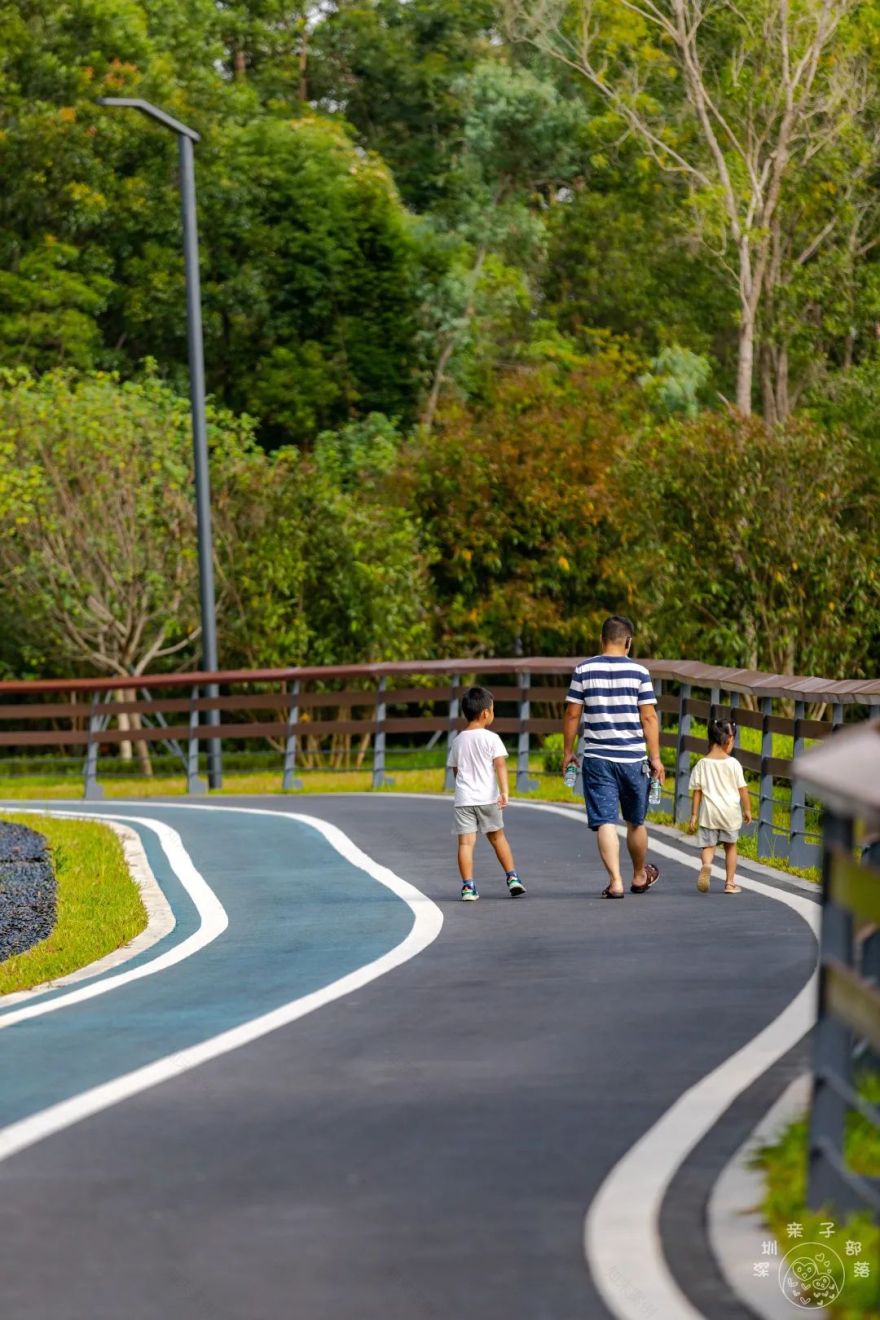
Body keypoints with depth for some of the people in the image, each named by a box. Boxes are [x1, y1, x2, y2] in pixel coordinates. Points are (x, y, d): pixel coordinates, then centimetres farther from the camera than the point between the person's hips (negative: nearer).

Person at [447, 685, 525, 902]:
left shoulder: (458, 741, 10)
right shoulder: (491, 738, -4)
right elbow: (500, 765, -14)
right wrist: (504, 791, -21)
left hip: (463, 799, 2)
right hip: (487, 797, -2)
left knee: (466, 842, -3)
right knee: (497, 837, 14)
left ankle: (468, 886, -10)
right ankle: (512, 878, 17)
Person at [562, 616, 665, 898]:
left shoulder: (584, 670, -1)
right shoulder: (638, 672, -4)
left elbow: (572, 714, 0)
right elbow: (649, 717, -4)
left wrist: (568, 751, 11)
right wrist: (655, 757, 1)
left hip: (597, 758, 0)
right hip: (633, 758, 0)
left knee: (605, 822, -2)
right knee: (636, 822, 16)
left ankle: (615, 881, -14)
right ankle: (640, 876, 33)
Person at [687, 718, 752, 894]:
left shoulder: (702, 764, -2)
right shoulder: (733, 763, -7)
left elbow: (697, 792, 0)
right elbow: (742, 788, -3)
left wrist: (694, 815, 5)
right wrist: (747, 809, 10)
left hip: (709, 813, 0)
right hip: (730, 813, 0)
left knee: (708, 845, 5)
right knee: (730, 846, 16)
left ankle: (706, 865, -29)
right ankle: (730, 883, 19)